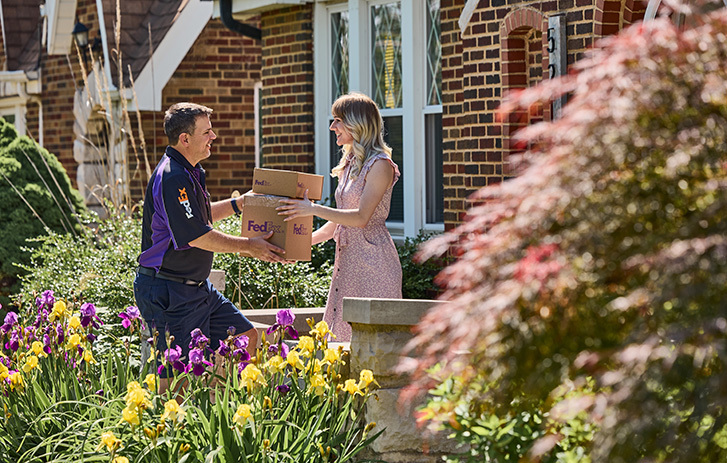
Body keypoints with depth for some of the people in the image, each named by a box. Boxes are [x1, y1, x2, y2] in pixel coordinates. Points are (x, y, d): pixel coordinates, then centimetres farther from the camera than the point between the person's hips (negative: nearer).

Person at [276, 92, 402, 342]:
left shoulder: (380, 165, -10)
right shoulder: (349, 164, 17)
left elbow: (361, 217, -19)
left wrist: (314, 209, -23)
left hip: (373, 261, -9)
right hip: (347, 260, 9)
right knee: (342, 337, 4)